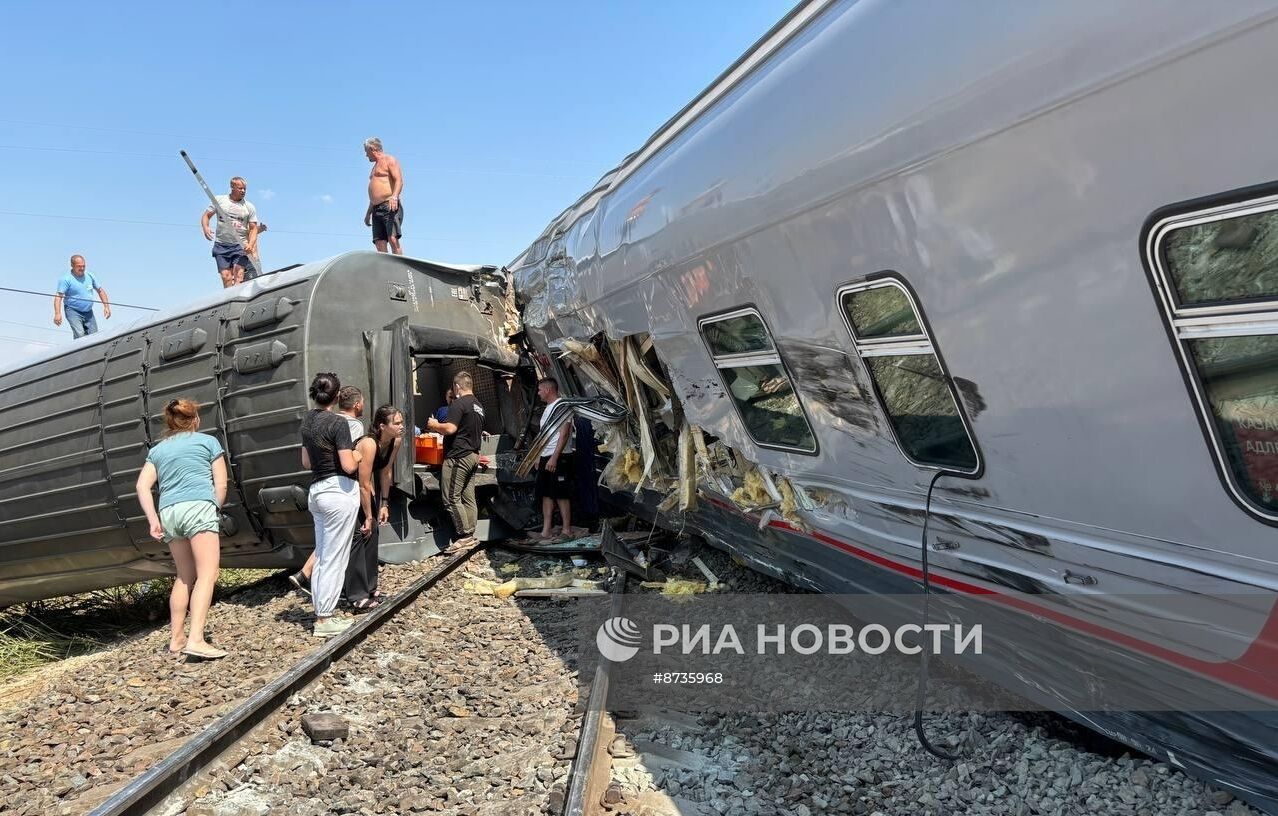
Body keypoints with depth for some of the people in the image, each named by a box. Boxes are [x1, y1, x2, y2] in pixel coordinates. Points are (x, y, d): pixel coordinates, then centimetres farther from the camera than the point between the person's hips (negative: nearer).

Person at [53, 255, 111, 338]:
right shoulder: (66, 279, -10)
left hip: (88, 312, 5)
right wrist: (57, 313, -32)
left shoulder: (90, 276, 6)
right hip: (73, 311, -5)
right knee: (80, 335, -23)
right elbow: (58, 296, -18)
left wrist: (106, 307, 6)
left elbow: (100, 291, 16)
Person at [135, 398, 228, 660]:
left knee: (185, 576, 18)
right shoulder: (208, 441, 12)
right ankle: (196, 640, -23)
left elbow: (142, 486, 9)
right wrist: (216, 511, 18)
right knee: (207, 575, -10)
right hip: (199, 507, -5)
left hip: (168, 511, 5)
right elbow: (221, 485, 5)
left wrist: (153, 520, 5)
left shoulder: (158, 449, 22)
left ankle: (176, 638, 19)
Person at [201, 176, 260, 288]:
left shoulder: (249, 207, 5)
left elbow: (253, 228, 5)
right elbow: (206, 216, 14)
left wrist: (250, 245, -13)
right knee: (226, 277, -6)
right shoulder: (219, 200, 7)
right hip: (221, 245, 1)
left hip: (240, 246, -1)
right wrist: (206, 228, -9)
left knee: (238, 276, -17)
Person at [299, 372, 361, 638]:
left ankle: (322, 613, 21)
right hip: (339, 490, -8)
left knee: (322, 557, 15)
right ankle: (324, 620, 3)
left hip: (316, 490, 8)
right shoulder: (338, 423, -15)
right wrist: (355, 455, 2)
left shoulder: (307, 422, 10)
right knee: (335, 558, -2)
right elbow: (349, 466, -18)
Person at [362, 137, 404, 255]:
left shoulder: (389, 160, 3)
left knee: (393, 239, -21)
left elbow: (399, 181, -13)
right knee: (379, 244, -3)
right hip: (376, 210, 9)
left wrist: (394, 197, -30)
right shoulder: (376, 166, 29)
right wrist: (368, 213, 28)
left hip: (390, 207, -9)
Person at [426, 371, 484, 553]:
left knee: (452, 499, -5)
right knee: (469, 498, 9)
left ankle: (464, 536, -6)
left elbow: (450, 428, -21)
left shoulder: (459, 404, -12)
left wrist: (435, 425, -2)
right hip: (473, 456, 9)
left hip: (458, 456, -9)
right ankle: (470, 536, 11)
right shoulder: (478, 406, 17)